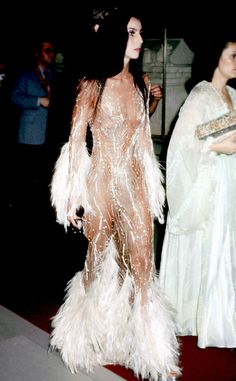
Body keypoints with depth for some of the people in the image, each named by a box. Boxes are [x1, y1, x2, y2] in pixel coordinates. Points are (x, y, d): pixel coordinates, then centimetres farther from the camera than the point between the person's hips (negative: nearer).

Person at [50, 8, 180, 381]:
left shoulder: (141, 84, 8)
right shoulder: (93, 85, -5)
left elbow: (143, 139, 13)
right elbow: (76, 141, -5)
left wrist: (152, 188, 13)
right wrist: (72, 196, -7)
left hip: (136, 182, 4)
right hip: (101, 181, -3)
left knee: (143, 265, 0)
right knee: (98, 260, 10)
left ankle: (150, 348, 9)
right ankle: (90, 331, 33)